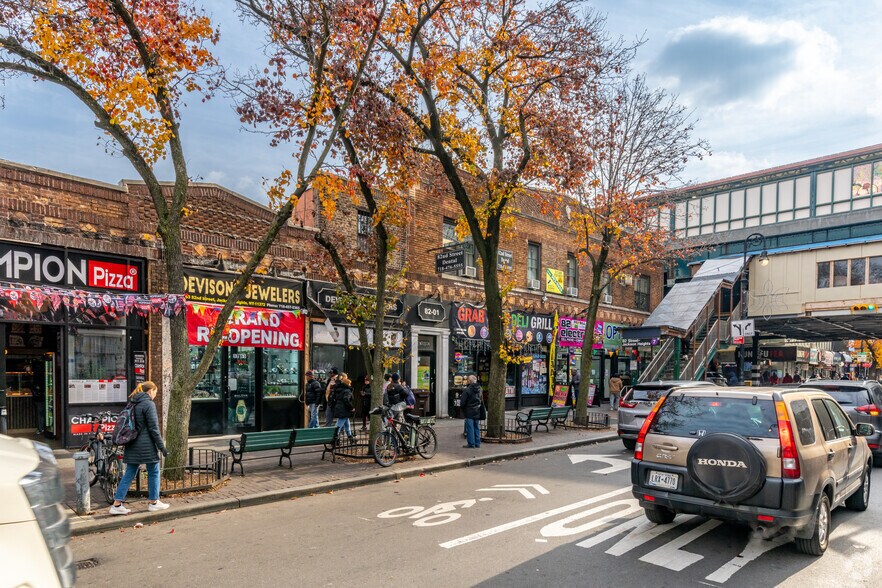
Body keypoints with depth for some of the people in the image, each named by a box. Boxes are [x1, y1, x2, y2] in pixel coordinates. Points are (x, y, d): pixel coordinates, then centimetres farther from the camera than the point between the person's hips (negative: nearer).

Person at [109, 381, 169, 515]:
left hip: (132, 445, 8)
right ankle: (154, 502, 16)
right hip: (146, 445, -8)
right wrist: (161, 446, -10)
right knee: (153, 472, 7)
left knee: (129, 474, 11)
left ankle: (117, 504, 9)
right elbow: (153, 428, -15)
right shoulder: (149, 404, -13)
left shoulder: (132, 404, 11)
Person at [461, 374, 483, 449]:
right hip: (477, 412, 7)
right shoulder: (480, 389, 6)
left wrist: (463, 410, 2)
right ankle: (477, 443, 17)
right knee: (477, 427, 13)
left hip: (469, 412, -6)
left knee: (470, 428, 0)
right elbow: (482, 400, 14)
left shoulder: (468, 390, -16)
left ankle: (471, 444, 1)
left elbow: (463, 402, -13)